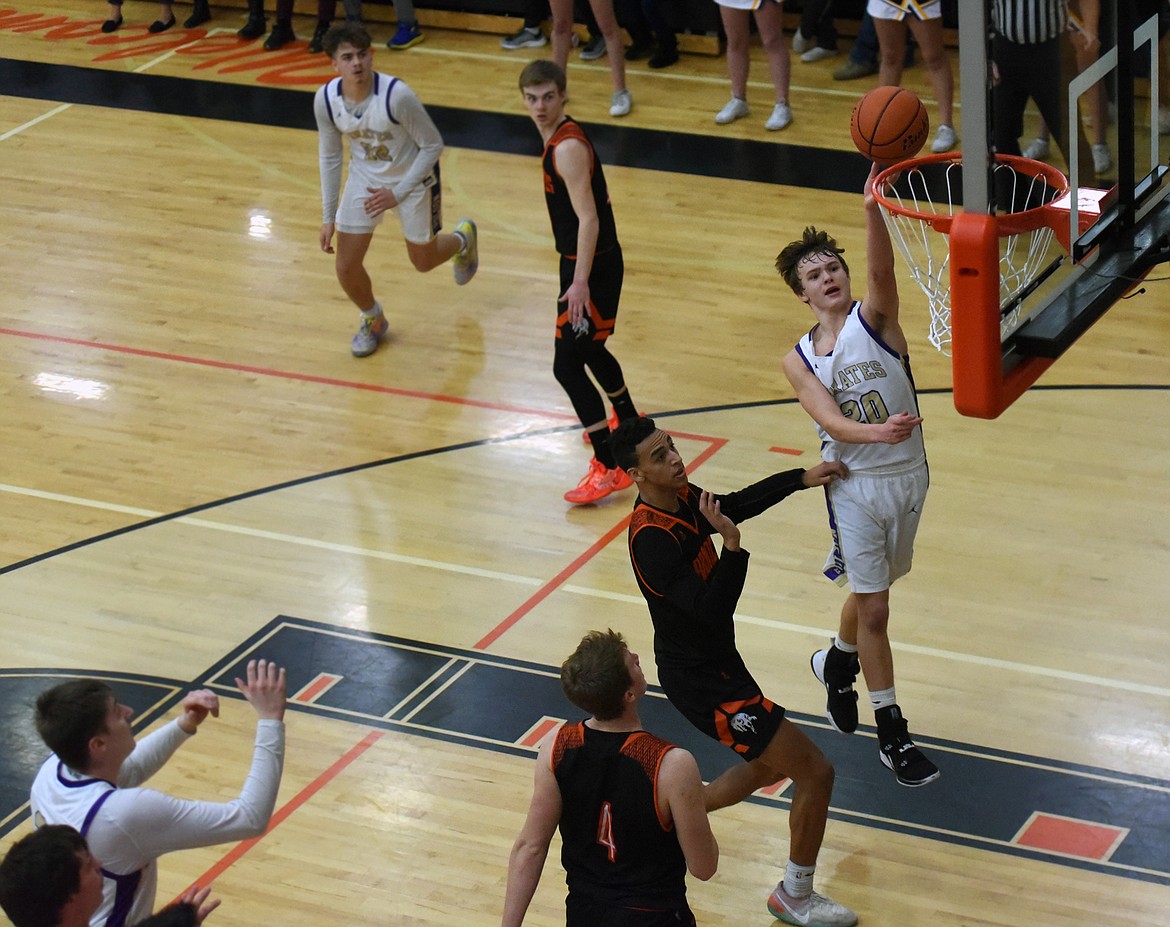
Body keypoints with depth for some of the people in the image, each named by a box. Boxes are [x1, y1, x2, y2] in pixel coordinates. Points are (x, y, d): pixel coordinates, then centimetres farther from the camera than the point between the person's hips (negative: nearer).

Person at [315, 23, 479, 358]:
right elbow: (329, 157, -4)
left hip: (413, 179, -3)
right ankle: (373, 320, 31)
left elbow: (433, 145, -20)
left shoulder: (397, 95, -34)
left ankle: (462, 240, 51)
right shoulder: (325, 99, -20)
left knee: (423, 261, 15)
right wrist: (328, 217, -2)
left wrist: (398, 193, -21)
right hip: (365, 178, 3)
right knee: (346, 267, -1)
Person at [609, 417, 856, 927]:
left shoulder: (682, 497, -1)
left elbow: (738, 504, 19)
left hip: (713, 663, 10)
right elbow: (712, 610, -33)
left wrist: (803, 478, 14)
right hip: (702, 681, -10)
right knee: (815, 772, -3)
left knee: (769, 766, 28)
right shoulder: (653, 538, -30)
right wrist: (731, 544, -41)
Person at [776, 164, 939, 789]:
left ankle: (838, 662, 51)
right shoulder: (799, 361, -4)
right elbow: (831, 422, -19)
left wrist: (872, 210, -48)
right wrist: (878, 432, -42)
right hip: (854, 484, -1)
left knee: (873, 589, 20)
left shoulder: (875, 319, -7)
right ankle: (892, 735, 11)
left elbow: (882, 270, -29)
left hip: (908, 475, 1)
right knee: (872, 606, 0)